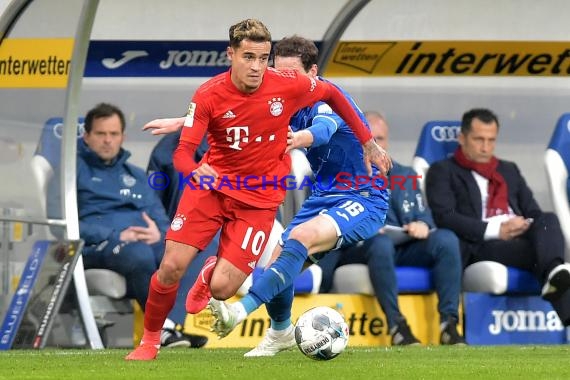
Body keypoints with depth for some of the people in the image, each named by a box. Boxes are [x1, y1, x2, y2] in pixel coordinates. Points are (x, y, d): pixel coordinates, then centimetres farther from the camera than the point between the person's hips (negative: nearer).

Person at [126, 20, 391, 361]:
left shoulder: (288, 86, -15)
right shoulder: (209, 95, -16)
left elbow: (332, 94, 6)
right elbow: (183, 153, -18)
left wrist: (368, 143, 11)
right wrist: (196, 171, -43)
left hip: (259, 198, 0)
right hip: (212, 185, 0)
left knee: (222, 289, -12)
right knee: (171, 267, -12)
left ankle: (211, 276, 29)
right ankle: (150, 340, 16)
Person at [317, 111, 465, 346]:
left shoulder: (405, 176, 26)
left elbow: (424, 216, 18)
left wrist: (423, 226, -8)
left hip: (404, 250, 4)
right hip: (356, 250, -4)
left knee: (446, 239, -23)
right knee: (382, 243, -39)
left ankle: (449, 323, -28)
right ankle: (396, 325, -39)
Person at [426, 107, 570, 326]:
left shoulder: (509, 171, 32)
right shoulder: (443, 171, 13)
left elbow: (534, 212, 23)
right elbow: (444, 217, -3)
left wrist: (526, 225, -5)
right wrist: (495, 230, -14)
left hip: (521, 239, 5)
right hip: (478, 247, -5)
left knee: (548, 220, -31)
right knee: (544, 249, -35)